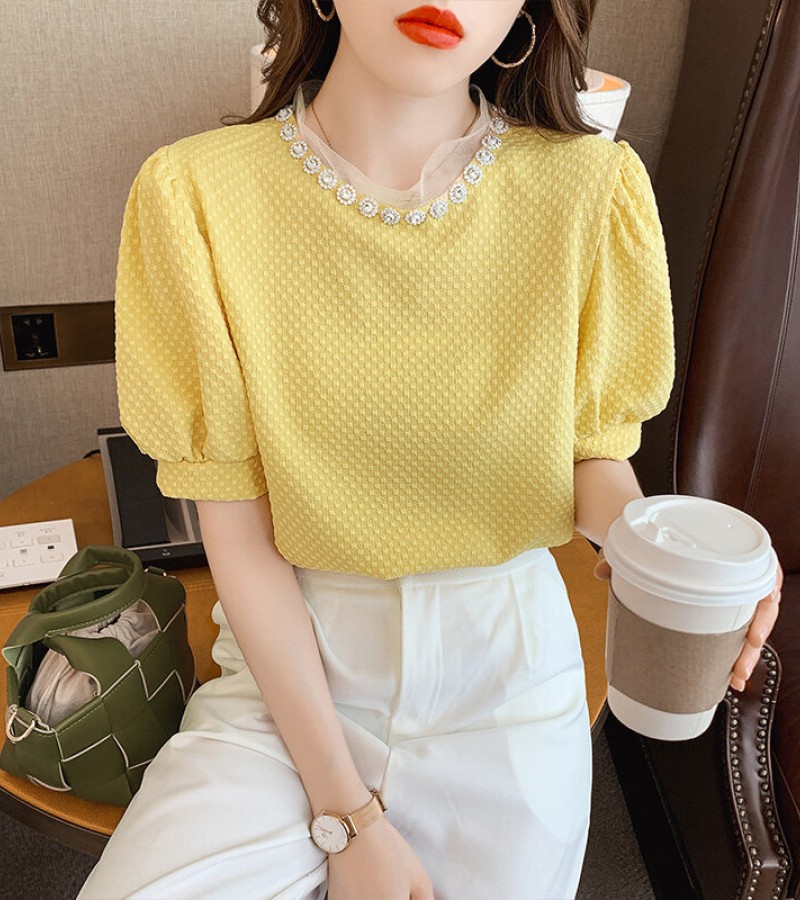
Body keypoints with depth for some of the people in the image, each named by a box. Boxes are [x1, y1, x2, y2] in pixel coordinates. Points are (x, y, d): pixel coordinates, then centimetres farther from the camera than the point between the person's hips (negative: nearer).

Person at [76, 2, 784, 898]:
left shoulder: (592, 188, -12)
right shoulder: (194, 194, -14)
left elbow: (596, 457, -1)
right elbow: (239, 537, -12)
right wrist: (346, 814, -11)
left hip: (506, 668, 2)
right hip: (287, 667, 0)